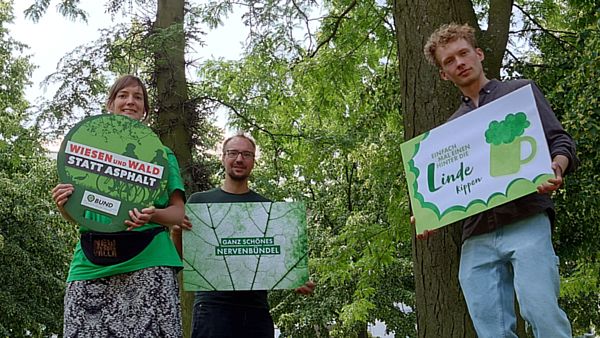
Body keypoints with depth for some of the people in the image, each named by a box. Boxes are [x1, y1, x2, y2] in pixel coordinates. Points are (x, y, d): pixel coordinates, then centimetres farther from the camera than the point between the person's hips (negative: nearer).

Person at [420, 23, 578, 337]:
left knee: (542, 311, -21)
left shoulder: (521, 91, 15)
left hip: (525, 221, -4)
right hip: (476, 238, 4)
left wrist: (555, 169, -17)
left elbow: (561, 142, 7)